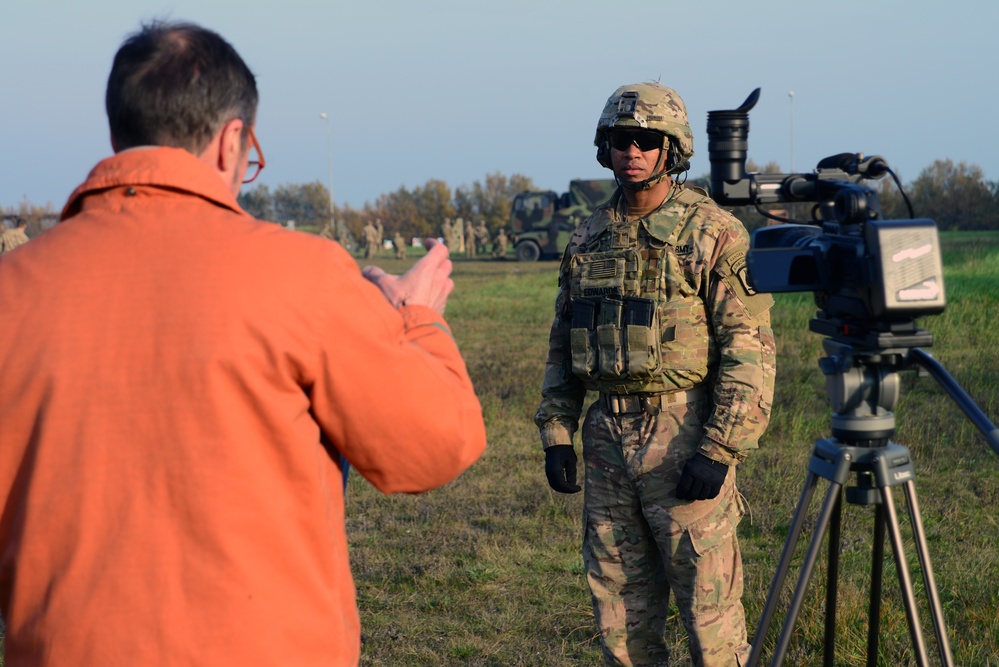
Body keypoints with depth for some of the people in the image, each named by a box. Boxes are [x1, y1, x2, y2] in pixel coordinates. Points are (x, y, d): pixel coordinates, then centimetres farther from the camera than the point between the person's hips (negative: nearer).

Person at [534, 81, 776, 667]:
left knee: (707, 602, -1)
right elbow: (564, 344, 18)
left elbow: (750, 349, -12)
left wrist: (720, 451, -18)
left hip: (684, 434, -6)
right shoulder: (589, 238, 12)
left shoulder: (714, 234, -7)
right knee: (620, 605, 13)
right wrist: (557, 432, 9)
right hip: (608, 437, 6)